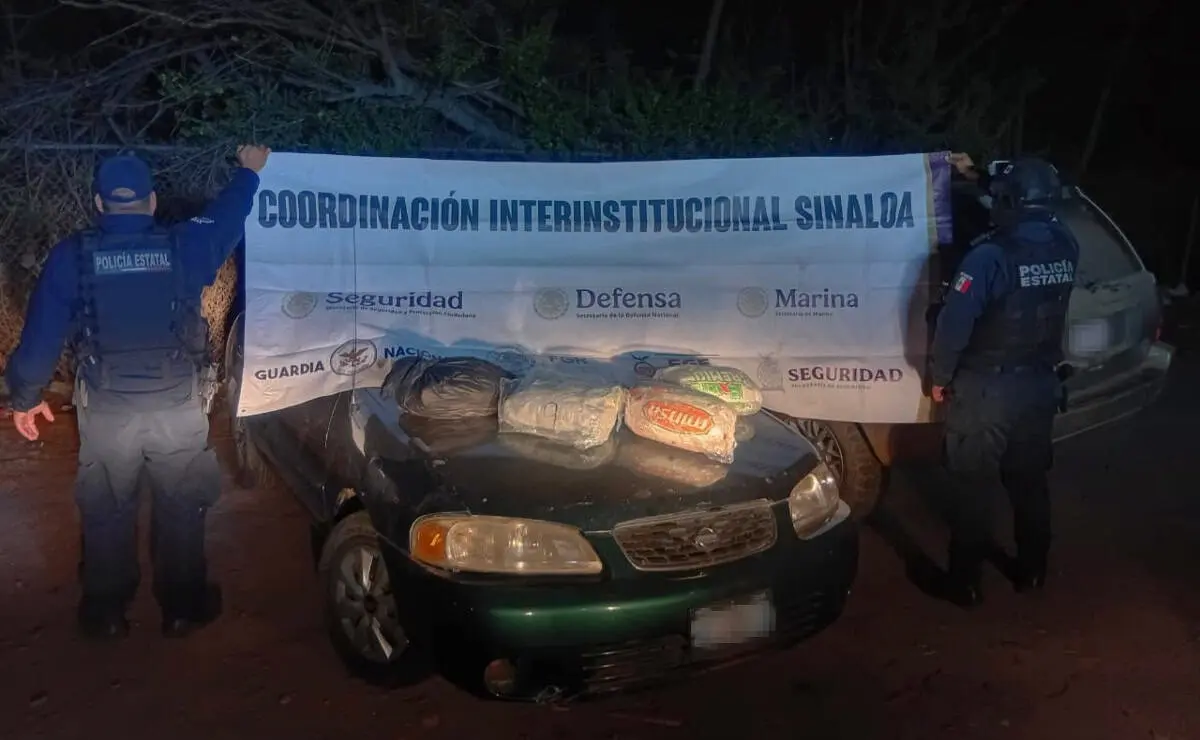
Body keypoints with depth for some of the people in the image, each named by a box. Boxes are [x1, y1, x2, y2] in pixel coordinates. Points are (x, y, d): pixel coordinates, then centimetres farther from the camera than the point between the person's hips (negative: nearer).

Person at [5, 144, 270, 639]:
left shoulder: (71, 255, -5)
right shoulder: (183, 246, -5)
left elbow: (41, 332, -2)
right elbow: (227, 218, 15)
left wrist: (26, 396, 11)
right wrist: (249, 172, 33)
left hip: (106, 409, 0)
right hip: (178, 406, 0)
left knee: (106, 513, 15)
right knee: (181, 508, 13)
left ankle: (104, 613, 27)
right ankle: (182, 608, 23)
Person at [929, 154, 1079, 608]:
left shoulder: (991, 255, -23)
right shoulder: (1066, 249, 0)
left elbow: (954, 322, -23)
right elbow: (1030, 220, 21)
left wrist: (940, 376, -7)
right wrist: (978, 176, 28)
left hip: (986, 389, -6)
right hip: (1040, 385, 6)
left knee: (972, 489, 5)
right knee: (1030, 484, 19)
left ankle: (965, 583, 13)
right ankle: (1031, 573, 33)